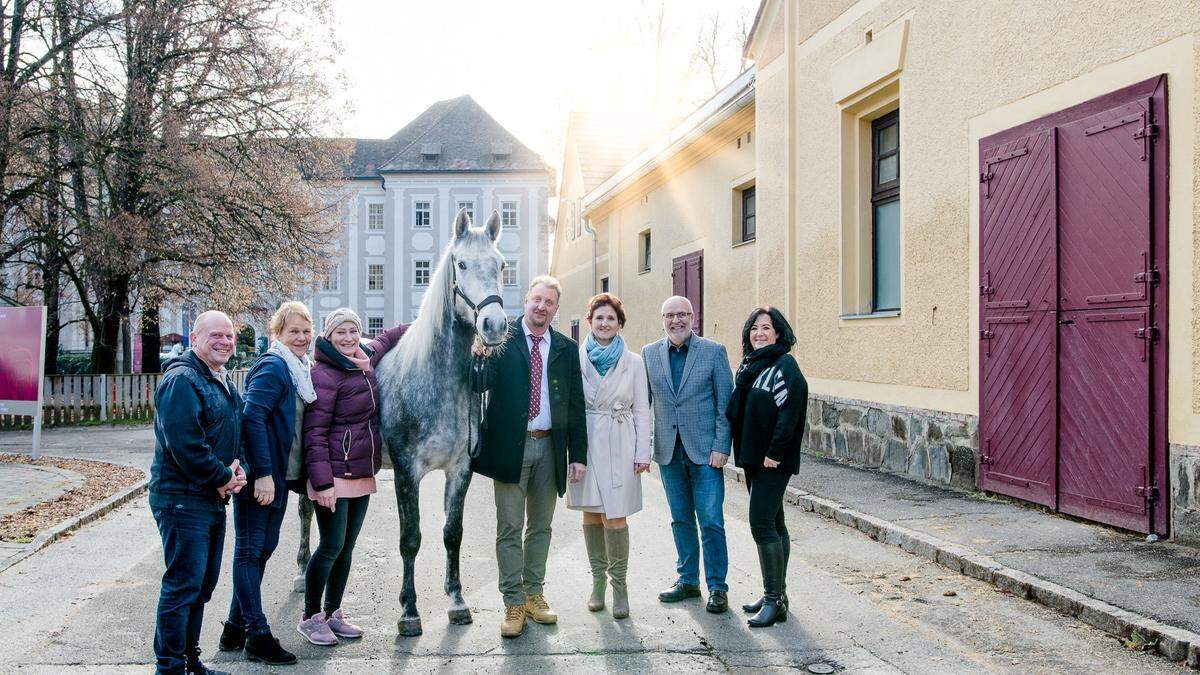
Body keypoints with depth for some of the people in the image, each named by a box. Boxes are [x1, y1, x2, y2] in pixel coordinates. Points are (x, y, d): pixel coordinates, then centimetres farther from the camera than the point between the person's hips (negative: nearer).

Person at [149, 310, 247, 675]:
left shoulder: (224, 383, 16)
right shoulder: (182, 380, -15)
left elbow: (234, 434, 21)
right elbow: (184, 442, -24)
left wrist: (237, 468, 2)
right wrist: (222, 478, -15)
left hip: (213, 499, 10)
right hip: (183, 499, -10)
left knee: (203, 584, 15)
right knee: (183, 584, -5)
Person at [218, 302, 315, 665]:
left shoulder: (302, 370, 13)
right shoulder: (273, 368, -14)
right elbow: (252, 418, -22)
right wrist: (262, 473, -25)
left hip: (280, 475, 9)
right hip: (260, 475, -9)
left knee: (265, 547, 15)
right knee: (250, 550, 0)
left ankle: (236, 627, 27)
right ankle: (257, 635, 6)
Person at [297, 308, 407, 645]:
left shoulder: (366, 361, 8)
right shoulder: (325, 374, -14)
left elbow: (387, 337, 32)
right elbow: (314, 433, -17)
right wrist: (322, 482, -21)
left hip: (364, 474, 8)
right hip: (335, 475, -8)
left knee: (347, 546, 13)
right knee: (332, 546, -3)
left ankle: (332, 613, 25)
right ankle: (310, 617, 14)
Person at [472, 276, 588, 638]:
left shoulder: (566, 349, 8)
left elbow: (576, 404, 8)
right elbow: (482, 386, -11)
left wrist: (578, 454, 4)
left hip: (549, 447, 3)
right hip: (510, 445, -3)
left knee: (540, 526, 13)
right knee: (510, 528, 2)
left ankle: (534, 594, 26)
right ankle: (513, 603, 11)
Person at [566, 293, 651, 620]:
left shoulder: (633, 362, 4)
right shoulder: (575, 358, 4)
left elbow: (641, 411, 5)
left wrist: (643, 453, -1)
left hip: (619, 446, -1)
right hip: (584, 443, 1)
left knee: (615, 517, -6)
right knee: (591, 515, 9)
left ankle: (619, 586, 7)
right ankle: (598, 580, 22)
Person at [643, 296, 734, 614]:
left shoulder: (714, 351, -2)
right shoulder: (650, 353, 6)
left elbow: (725, 404, -3)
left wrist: (721, 446, -9)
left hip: (704, 450, -3)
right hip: (668, 450, 3)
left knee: (711, 522, -1)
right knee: (681, 520, 13)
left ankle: (717, 588, 11)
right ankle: (688, 580, 26)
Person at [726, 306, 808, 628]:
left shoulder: (784, 366, -11)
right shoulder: (748, 366, 14)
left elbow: (789, 413, -18)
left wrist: (774, 453, -19)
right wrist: (743, 451, 12)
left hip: (774, 460, -8)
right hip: (752, 457, 8)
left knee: (761, 522, -11)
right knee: (773, 523, 14)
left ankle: (775, 599, -4)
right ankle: (775, 594, 22)